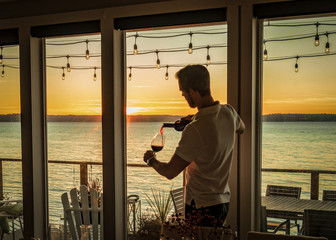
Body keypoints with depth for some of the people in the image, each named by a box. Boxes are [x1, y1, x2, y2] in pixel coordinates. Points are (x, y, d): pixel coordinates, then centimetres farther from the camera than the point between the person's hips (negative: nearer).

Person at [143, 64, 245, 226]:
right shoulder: (228, 113, -3)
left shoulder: (196, 130, -27)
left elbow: (170, 172, -20)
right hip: (223, 200, 8)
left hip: (202, 206, -8)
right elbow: (241, 129, 25)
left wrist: (151, 160, 2)